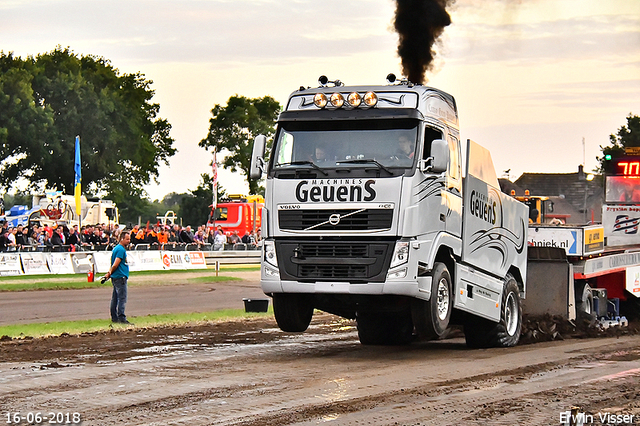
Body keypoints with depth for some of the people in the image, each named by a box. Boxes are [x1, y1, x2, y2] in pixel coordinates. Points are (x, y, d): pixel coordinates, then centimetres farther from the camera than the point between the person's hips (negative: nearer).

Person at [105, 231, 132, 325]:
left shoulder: (116, 248, 18)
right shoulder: (121, 249, -15)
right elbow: (115, 265, -17)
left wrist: (109, 273, 8)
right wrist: (109, 273, -4)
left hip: (115, 278, 10)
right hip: (120, 277, -10)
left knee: (115, 298, 12)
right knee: (122, 298, -10)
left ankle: (114, 317, 16)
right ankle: (121, 318, -12)